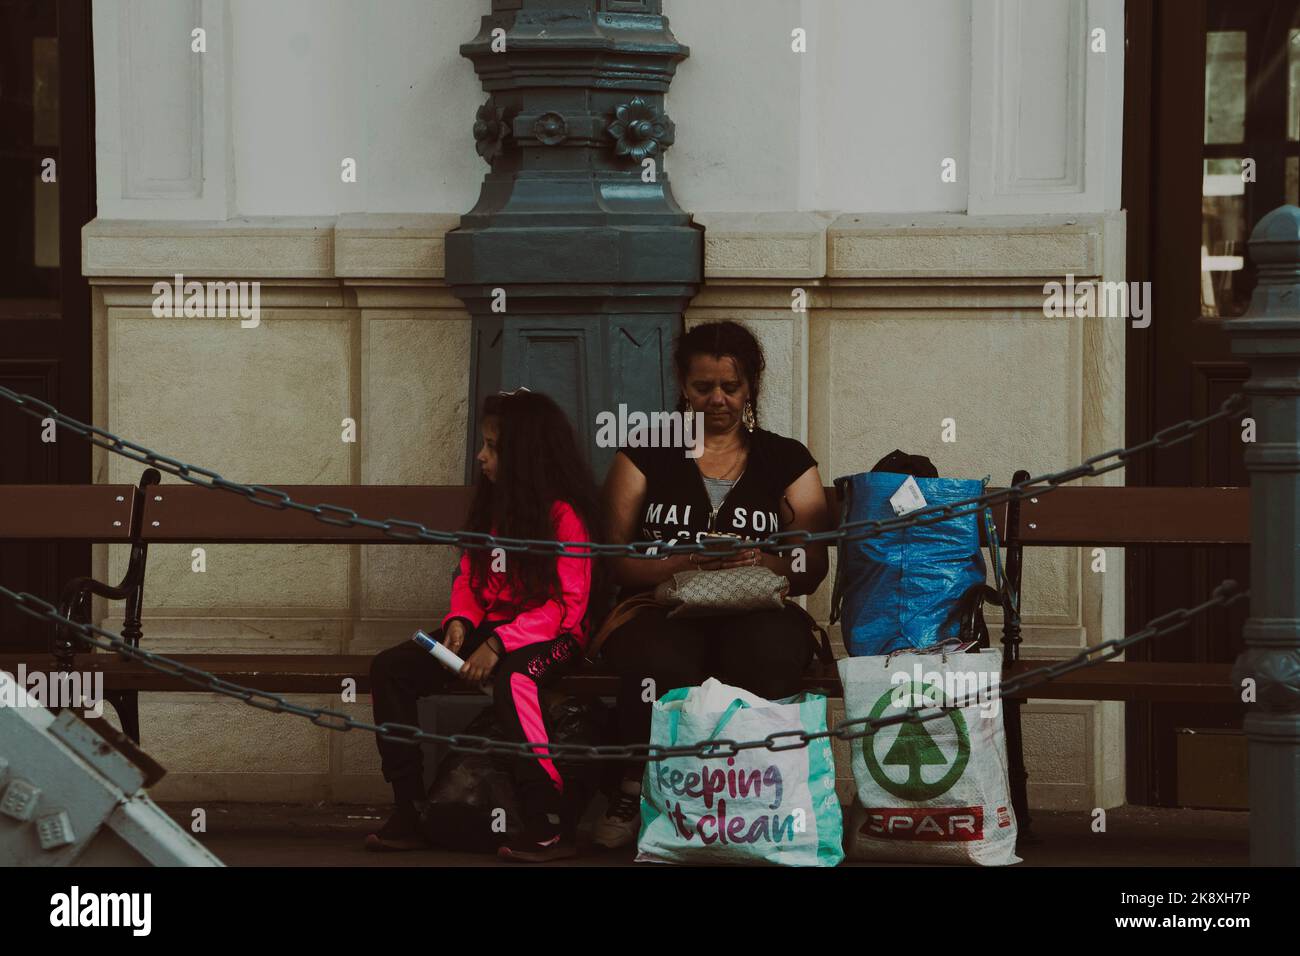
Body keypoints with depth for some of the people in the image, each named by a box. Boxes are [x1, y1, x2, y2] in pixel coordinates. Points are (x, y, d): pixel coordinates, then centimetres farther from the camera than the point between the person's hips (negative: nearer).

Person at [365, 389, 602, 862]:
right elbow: (469, 575, 17)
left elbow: (567, 602, -17)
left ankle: (549, 826, -37)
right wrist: (461, 620, -7)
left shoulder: (564, 514, -11)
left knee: (510, 677, -42)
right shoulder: (492, 507, 13)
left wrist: (499, 644, -26)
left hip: (549, 636, -8)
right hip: (489, 628, 8)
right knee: (390, 668, -10)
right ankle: (408, 811, -11)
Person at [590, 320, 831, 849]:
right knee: (661, 663, -39)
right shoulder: (647, 454, 13)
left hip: (757, 613, 1)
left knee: (770, 654, -38)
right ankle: (635, 792, -18)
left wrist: (759, 561, -15)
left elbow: (812, 568, 7)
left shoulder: (786, 461, 15)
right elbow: (615, 556, 3)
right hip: (661, 609, -1)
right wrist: (687, 562, -15)